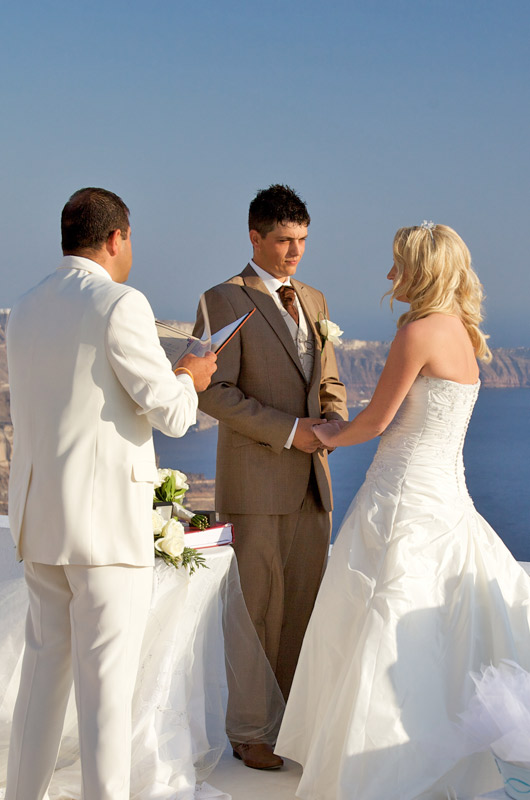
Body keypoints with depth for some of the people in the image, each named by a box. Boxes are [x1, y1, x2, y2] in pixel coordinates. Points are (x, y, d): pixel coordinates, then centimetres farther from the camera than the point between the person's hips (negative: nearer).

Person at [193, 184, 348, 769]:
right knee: (262, 608, -2)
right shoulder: (225, 301, -5)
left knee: (307, 605, 7)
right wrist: (289, 430, -16)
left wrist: (333, 419, 0)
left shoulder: (314, 301, 16)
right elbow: (213, 393, -12)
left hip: (313, 479, 6)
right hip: (258, 481, -6)